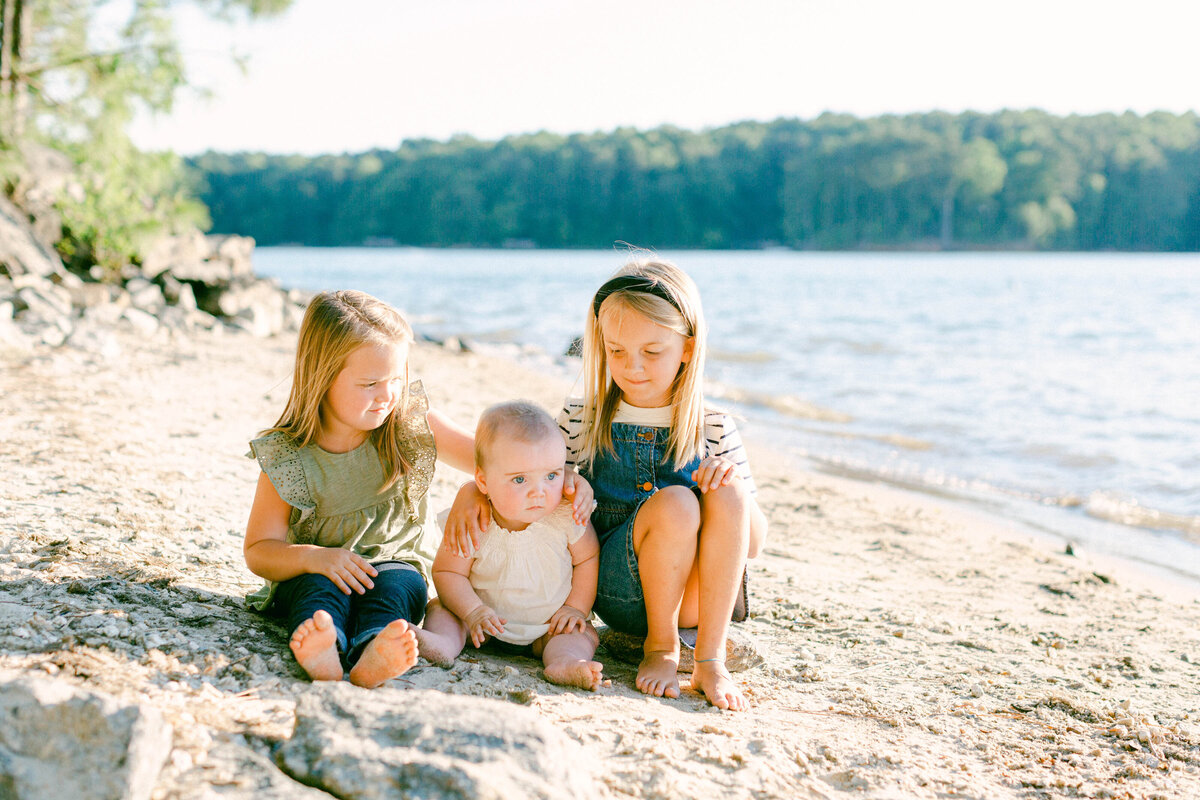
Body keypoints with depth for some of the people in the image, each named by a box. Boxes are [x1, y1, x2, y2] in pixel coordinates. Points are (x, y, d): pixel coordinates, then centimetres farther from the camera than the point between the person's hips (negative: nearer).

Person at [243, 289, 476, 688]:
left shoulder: (413, 426, -2)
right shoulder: (286, 457, -8)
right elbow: (259, 551, -3)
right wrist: (313, 557, -25)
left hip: (396, 562, 1)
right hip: (313, 574, -1)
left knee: (396, 584, -31)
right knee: (321, 587, -33)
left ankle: (373, 653, -61)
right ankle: (322, 652, -63)